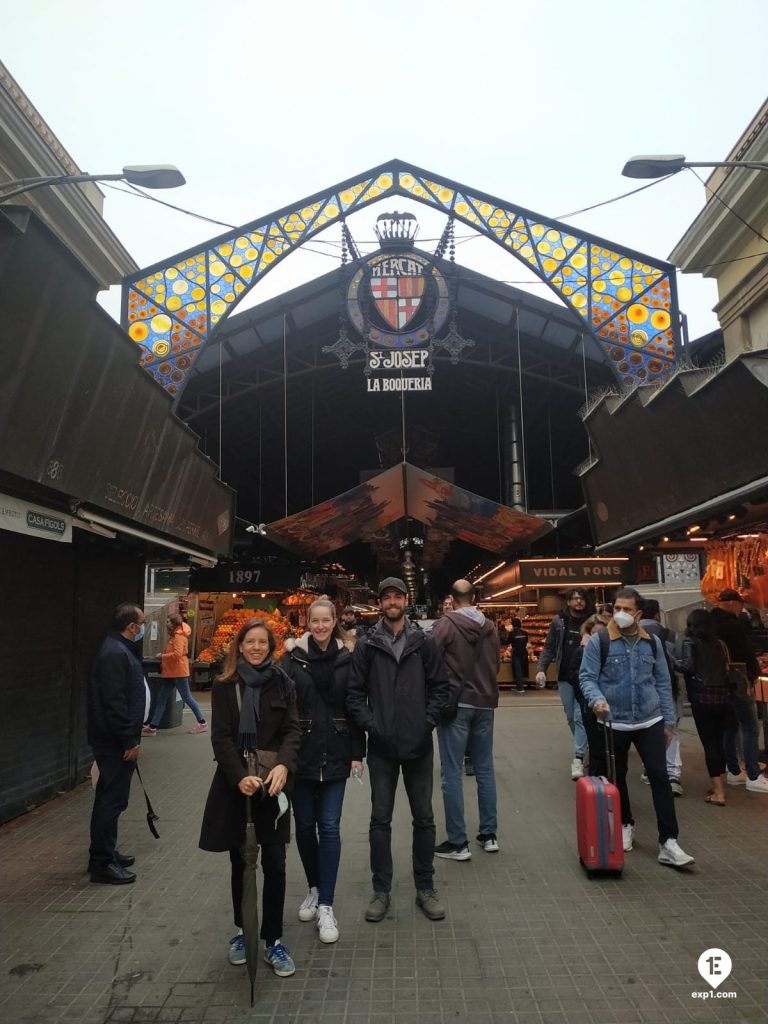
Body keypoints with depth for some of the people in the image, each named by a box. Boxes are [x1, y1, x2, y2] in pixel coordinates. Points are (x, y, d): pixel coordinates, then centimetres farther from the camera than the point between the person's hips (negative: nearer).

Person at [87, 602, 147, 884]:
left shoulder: (120, 649, 13)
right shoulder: (115, 653, -21)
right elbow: (114, 703, -25)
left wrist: (134, 731, 21)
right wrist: (129, 740, -21)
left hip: (116, 739, 11)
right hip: (115, 742, -11)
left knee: (110, 798, 19)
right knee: (112, 799, -2)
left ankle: (105, 853, 31)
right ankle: (102, 863, 7)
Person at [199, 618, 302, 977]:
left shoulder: (282, 684, 2)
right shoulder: (224, 686, -1)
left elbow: (292, 730, -4)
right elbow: (221, 736, -7)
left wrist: (283, 765, -23)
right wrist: (240, 776, -21)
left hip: (271, 784, 0)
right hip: (234, 785, 0)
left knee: (274, 865, 1)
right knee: (239, 864, 14)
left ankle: (273, 941, 15)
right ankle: (242, 931, 33)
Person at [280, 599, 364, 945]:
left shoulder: (347, 658, 0)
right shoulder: (293, 658, -4)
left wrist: (357, 753, 1)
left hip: (335, 754, 0)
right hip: (300, 754, 0)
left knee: (329, 827, 1)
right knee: (304, 825, 12)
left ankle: (325, 904, 11)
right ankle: (314, 888, 34)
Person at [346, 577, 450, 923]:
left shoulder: (424, 643, 0)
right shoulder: (367, 645, -1)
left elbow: (440, 687, 2)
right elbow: (355, 693, -1)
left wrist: (428, 722, -8)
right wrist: (370, 724, -11)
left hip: (418, 745, 1)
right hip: (381, 746, 0)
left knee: (424, 818, 11)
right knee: (380, 819, 9)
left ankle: (425, 888, 27)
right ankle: (381, 890, 24)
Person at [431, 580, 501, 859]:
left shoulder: (445, 624, -10)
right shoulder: (490, 627, 6)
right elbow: (495, 665, 15)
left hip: (455, 704, -5)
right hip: (485, 704, 6)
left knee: (452, 773, 1)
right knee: (485, 769, 15)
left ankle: (458, 842, 5)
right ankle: (489, 835, 22)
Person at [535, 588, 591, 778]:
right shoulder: (558, 621, 2)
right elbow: (549, 648, 3)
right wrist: (541, 669, -10)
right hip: (565, 677, 3)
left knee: (580, 716, -9)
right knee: (571, 717, 12)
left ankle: (578, 758, -8)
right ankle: (583, 747, 32)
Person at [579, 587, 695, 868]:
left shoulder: (652, 642, 4)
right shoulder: (598, 641, -8)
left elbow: (663, 683, 9)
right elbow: (586, 677, -10)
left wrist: (669, 721, 8)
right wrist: (596, 698, -30)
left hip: (650, 722, 2)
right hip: (614, 723, -1)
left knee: (660, 778, -4)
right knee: (617, 779, 14)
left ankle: (668, 843, 2)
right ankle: (625, 825, 36)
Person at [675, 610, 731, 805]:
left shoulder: (689, 642, -2)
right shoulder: (718, 643, 13)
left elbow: (688, 666, -14)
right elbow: (725, 667, 12)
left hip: (702, 697, -5)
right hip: (722, 695, 5)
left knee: (709, 742, 0)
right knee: (719, 740, 14)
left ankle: (718, 793, 1)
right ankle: (720, 785, 23)